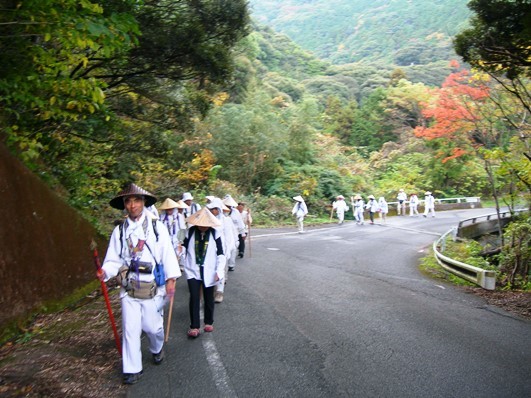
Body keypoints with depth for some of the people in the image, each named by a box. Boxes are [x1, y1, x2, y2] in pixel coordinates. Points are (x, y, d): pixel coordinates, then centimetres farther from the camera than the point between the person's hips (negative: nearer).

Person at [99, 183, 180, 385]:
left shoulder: (157, 227, -5)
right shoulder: (119, 230, 1)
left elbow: (167, 253, -5)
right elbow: (114, 259, 3)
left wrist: (171, 278, -8)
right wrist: (105, 271, -15)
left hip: (152, 287, -1)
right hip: (129, 288, 2)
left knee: (153, 326, 10)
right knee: (130, 329, 4)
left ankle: (157, 349, 42)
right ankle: (132, 369, 18)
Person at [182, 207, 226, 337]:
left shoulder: (215, 234, -6)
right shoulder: (190, 232, -3)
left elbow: (220, 254, -5)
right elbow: (184, 248, 10)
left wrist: (219, 271, -11)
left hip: (209, 272, 0)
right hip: (193, 270, 0)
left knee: (209, 298, 12)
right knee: (194, 297, -8)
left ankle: (209, 322, 30)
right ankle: (194, 326, 1)